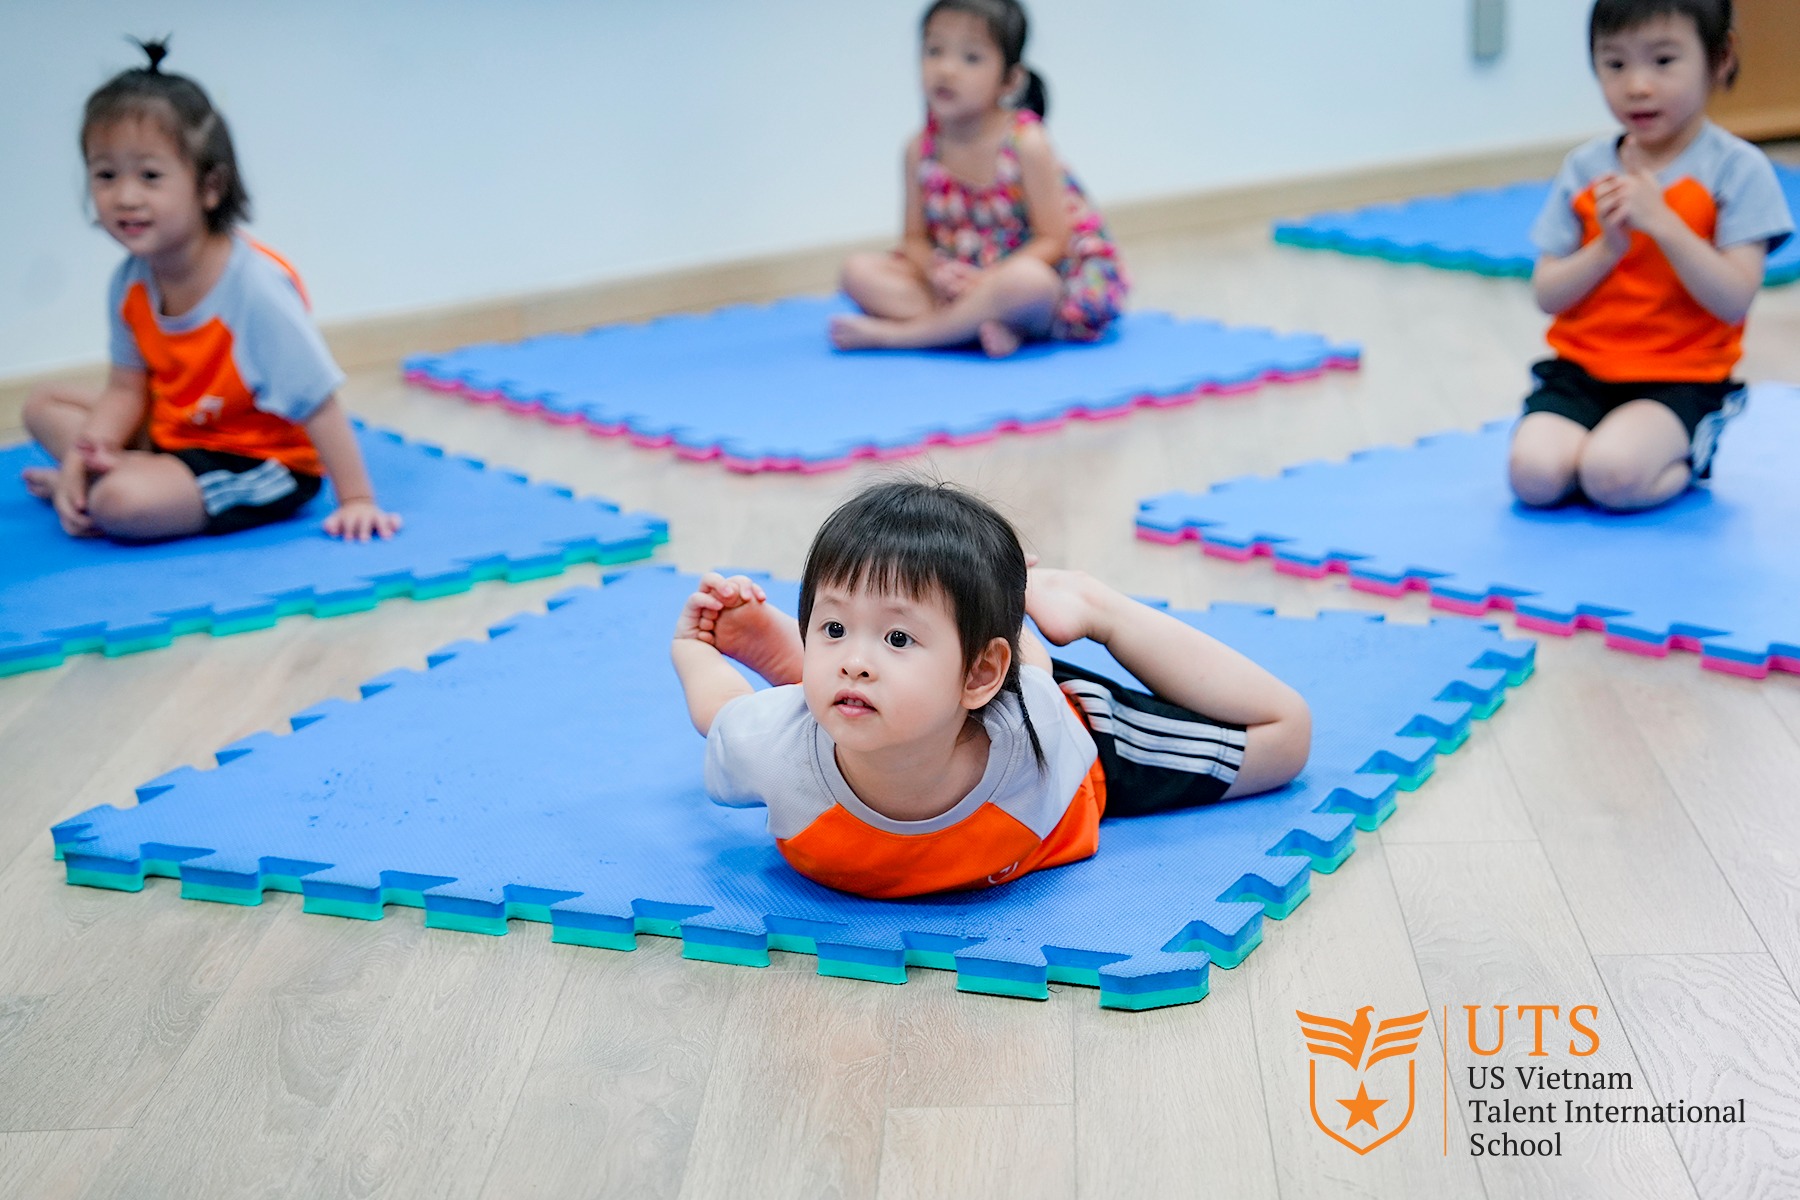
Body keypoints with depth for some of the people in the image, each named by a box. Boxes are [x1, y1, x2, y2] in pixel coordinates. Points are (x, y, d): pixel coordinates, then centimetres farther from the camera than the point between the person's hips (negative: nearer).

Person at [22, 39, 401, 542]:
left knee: (119, 501, -28)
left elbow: (317, 403, -26)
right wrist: (84, 454, -15)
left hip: (262, 463, -8)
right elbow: (126, 389, 3)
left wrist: (356, 501, -24)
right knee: (44, 406, 11)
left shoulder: (256, 288, -29)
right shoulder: (130, 284, -6)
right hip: (175, 437, 8)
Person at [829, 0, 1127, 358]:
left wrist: (986, 280, -27)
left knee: (1026, 280, -40)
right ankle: (984, 325, -29)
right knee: (859, 270, -14)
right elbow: (916, 236, 1)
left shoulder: (1026, 144, -16)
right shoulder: (921, 150, -3)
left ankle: (891, 333, -27)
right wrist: (935, 271, -22)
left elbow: (1052, 241, -16)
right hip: (951, 279, 5)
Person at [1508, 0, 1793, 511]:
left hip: (1682, 379, -3)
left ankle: (1687, 462, 5)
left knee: (1611, 476, -28)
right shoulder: (1584, 169, 5)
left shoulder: (1738, 169, -6)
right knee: (1535, 473, -23)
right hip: (1581, 370, 3)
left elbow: (1734, 301, -14)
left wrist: (1661, 222, -22)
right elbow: (1547, 295, 1)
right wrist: (1608, 246, -16)